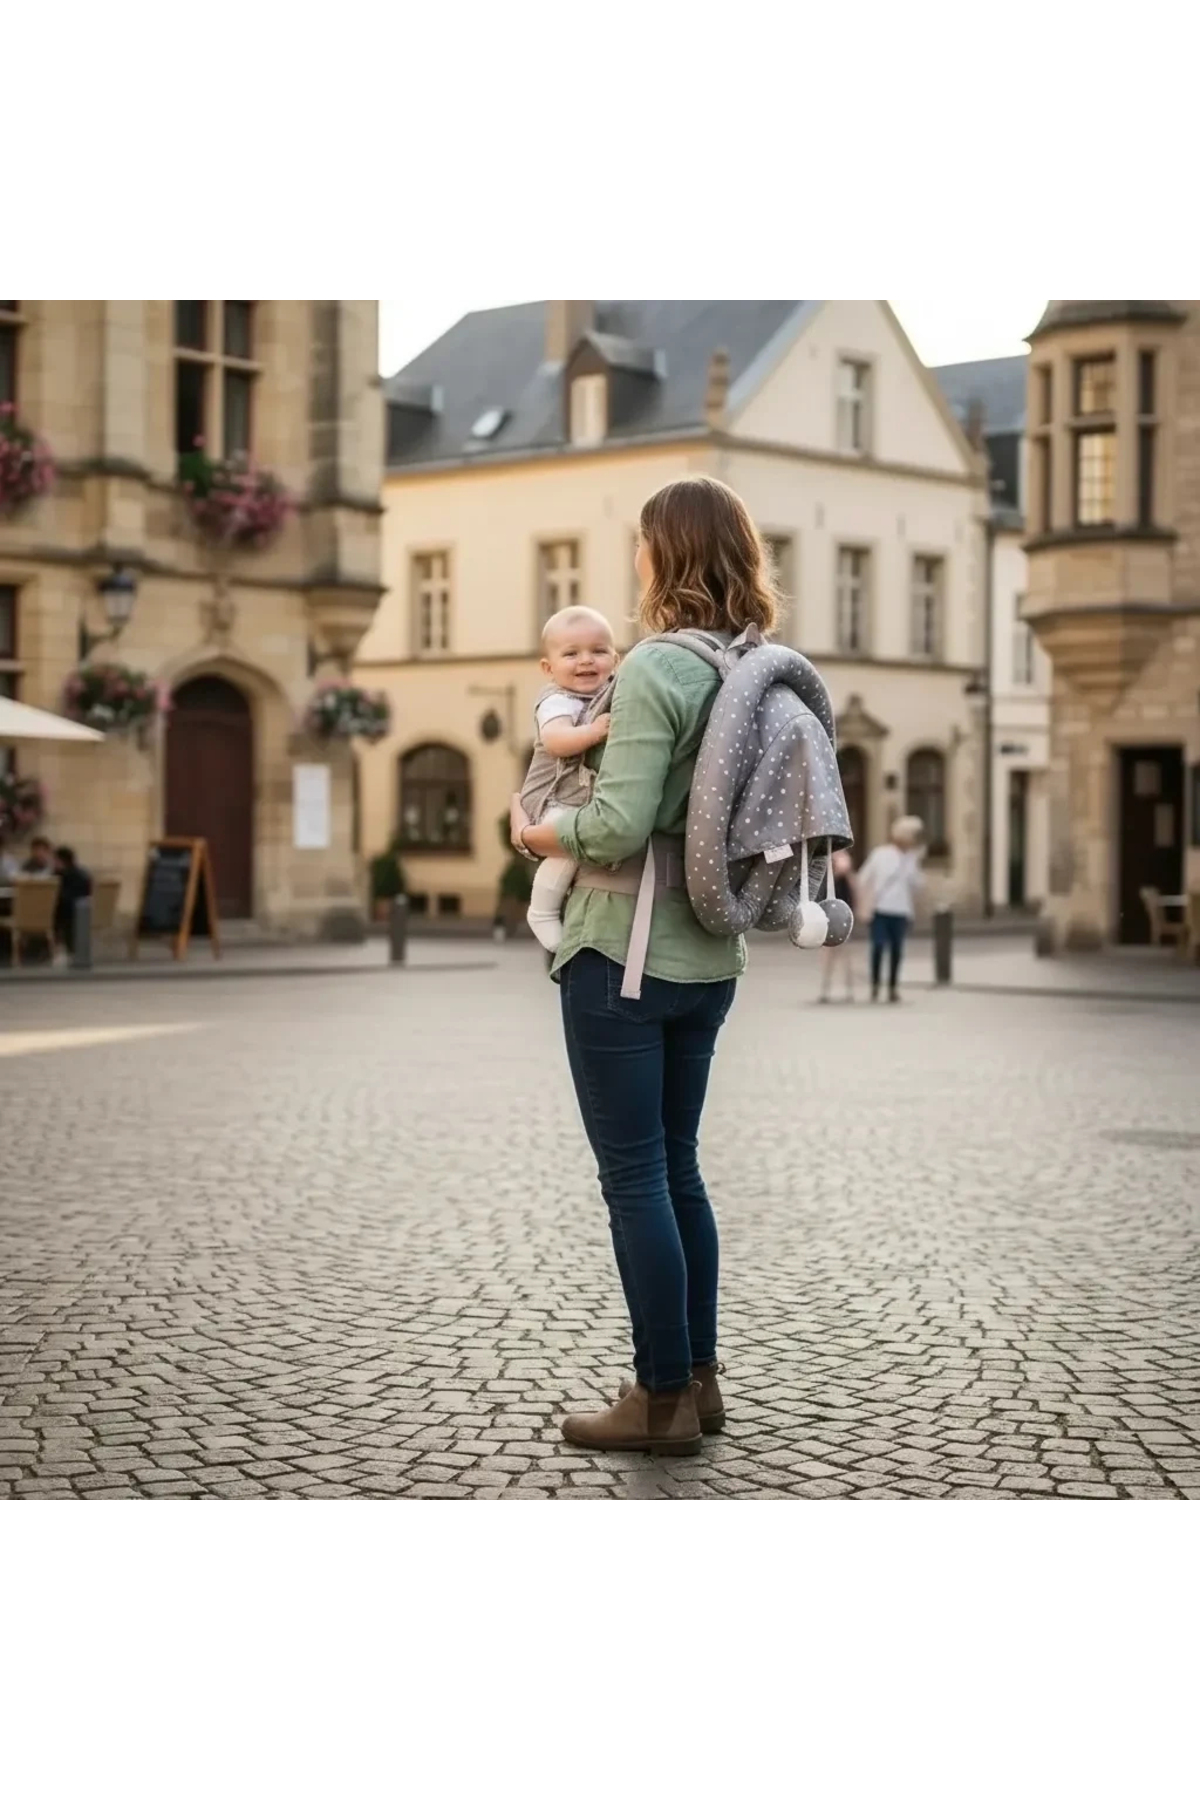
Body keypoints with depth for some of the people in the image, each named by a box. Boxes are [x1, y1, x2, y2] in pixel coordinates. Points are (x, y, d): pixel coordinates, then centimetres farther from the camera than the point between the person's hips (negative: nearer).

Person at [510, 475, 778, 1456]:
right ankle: (699, 1377, 24)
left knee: (634, 1174, 1)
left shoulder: (656, 669, -17)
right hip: (711, 960, 8)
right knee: (677, 1166, 17)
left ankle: (663, 1398, 8)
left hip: (625, 954, -8)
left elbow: (619, 827, -21)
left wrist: (534, 833, -5)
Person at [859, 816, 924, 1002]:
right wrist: (870, 898, -3)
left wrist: (917, 866, -7)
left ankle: (893, 986, 12)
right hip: (880, 909, -3)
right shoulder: (880, 854, -1)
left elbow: (918, 884, 7)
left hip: (901, 910, 3)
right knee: (878, 946, -8)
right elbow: (864, 878, 2)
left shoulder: (913, 857, 9)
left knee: (897, 949, 4)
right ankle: (875, 985, 0)